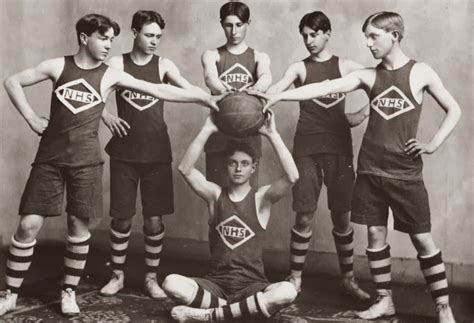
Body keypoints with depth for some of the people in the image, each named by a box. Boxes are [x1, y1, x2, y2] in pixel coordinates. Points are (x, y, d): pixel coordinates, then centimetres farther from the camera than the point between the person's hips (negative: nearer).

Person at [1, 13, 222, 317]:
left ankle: (69, 291, 20)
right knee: (29, 224, -3)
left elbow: (159, 91, -2)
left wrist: (204, 97, -6)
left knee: (79, 224, 3)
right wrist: (31, 117, 2)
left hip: (86, 160, 0)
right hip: (50, 156, 0)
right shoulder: (58, 66, 2)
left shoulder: (111, 75, 1)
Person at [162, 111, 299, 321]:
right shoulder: (215, 194, 5)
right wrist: (207, 130, -16)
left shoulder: (261, 197, 1)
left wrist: (272, 134, -18)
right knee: (171, 284, -27)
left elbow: (292, 176, -18)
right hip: (215, 283, 1)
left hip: (252, 285, -1)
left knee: (287, 292, -34)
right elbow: (185, 169, -11)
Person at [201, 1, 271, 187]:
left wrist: (256, 89, -39)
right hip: (218, 135, -1)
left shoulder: (259, 57, 9)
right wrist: (223, 91, -40)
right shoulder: (212, 56, 7)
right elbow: (210, 77, -15)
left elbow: (266, 76, -14)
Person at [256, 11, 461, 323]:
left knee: (422, 238, 1)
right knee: (376, 233, 7)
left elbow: (454, 110, 6)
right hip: (371, 169, 3)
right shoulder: (367, 76, 4)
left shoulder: (421, 72, -2)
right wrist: (278, 96, -16)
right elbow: (323, 88, -6)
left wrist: (433, 144, -4)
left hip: (406, 171, -3)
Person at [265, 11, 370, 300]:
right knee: (304, 216, 0)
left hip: (339, 147, 1)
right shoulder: (299, 68, 4)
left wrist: (363, 114, -1)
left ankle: (348, 279, 19)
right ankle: (295, 279, 13)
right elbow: (278, 87, -15)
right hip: (307, 148, -1)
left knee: (342, 217, 5)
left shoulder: (346, 66, 6)